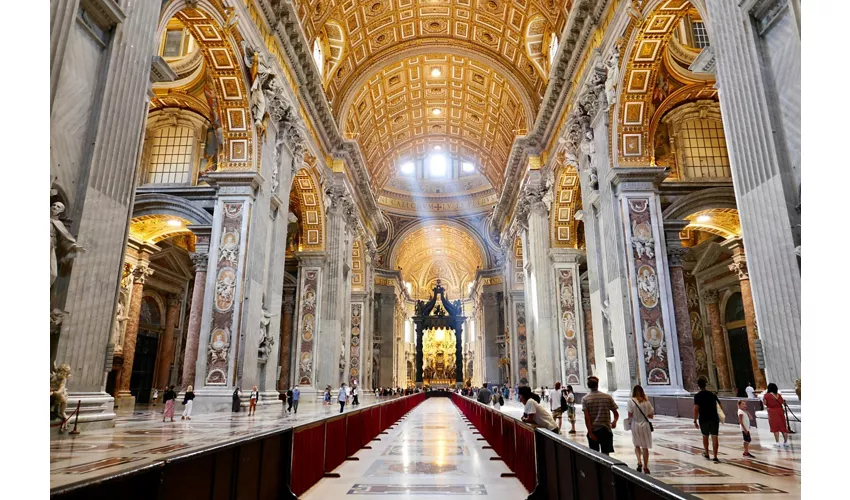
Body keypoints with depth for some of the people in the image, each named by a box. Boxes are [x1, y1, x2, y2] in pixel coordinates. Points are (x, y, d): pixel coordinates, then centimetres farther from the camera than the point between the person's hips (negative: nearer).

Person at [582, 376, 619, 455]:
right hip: (606, 430, 1)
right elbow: (616, 414, 1)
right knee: (605, 454, 6)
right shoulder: (608, 397, 1)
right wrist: (614, 421, 11)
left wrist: (590, 432, -11)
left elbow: (587, 417, -11)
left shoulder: (585, 399, -4)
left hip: (593, 431, -1)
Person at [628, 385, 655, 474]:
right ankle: (645, 467, 15)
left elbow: (630, 415, -11)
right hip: (645, 426, 2)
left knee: (637, 445, 17)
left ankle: (639, 462, -3)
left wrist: (630, 420, 10)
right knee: (645, 447, 11)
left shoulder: (631, 401, -10)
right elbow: (651, 416, 2)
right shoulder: (647, 402, -2)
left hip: (635, 426, -1)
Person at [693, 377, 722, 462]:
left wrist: (695, 421, -10)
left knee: (705, 436, 18)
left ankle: (707, 454, 31)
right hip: (714, 419, 2)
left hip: (703, 420, -2)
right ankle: (715, 458, -5)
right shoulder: (712, 394, 6)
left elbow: (696, 409, -15)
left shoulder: (697, 396, -7)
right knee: (714, 438, -1)